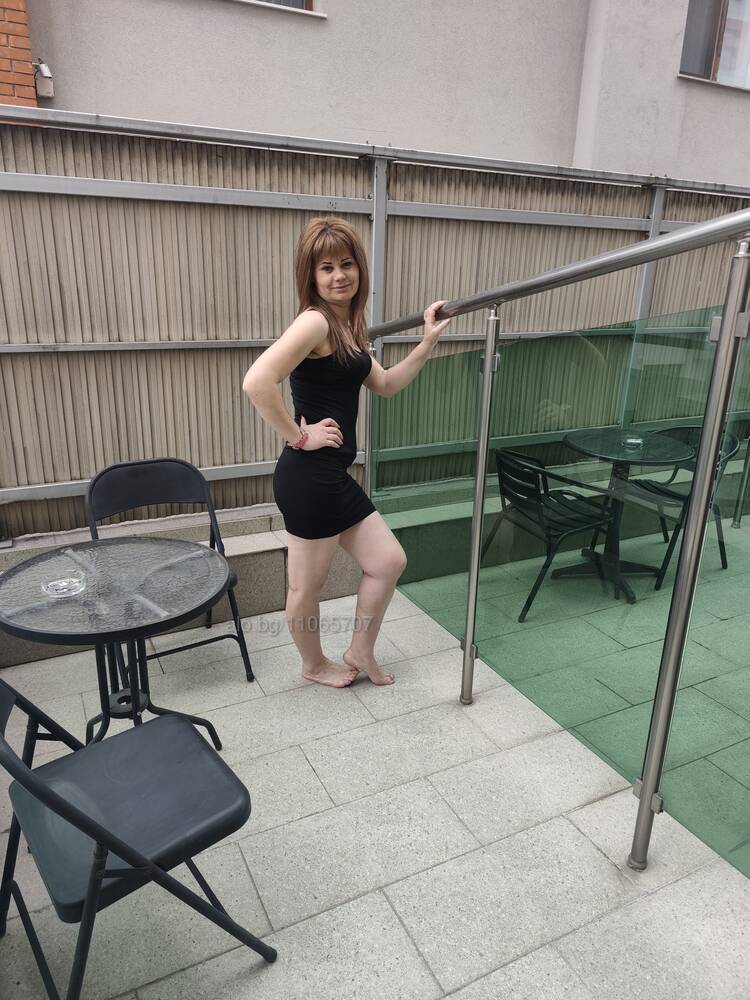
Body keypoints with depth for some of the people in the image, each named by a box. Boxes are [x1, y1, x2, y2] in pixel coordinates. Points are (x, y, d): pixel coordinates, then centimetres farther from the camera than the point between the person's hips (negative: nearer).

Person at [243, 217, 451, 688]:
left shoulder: (347, 326, 12)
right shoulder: (315, 321, -17)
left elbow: (386, 384, 19)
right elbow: (257, 381, -31)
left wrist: (428, 343, 11)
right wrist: (300, 436, -20)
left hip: (335, 476, 10)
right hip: (309, 476, -10)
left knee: (389, 561, 17)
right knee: (308, 585, 11)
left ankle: (360, 653, 35)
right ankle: (315, 664, 37)